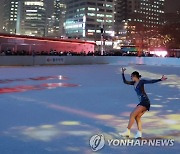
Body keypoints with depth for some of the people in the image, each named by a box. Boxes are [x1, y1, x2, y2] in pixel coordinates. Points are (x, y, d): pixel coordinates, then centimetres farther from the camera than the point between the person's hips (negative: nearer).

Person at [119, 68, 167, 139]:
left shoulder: (141, 81, -3)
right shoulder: (134, 83, 18)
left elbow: (151, 81, -11)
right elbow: (125, 82, 21)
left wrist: (160, 79, -22)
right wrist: (123, 73, 15)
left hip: (145, 101, -8)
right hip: (142, 102, 8)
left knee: (132, 115, -9)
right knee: (137, 117, 7)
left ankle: (127, 132, -6)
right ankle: (139, 134, 7)